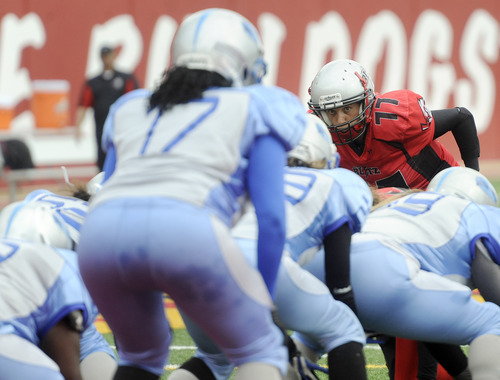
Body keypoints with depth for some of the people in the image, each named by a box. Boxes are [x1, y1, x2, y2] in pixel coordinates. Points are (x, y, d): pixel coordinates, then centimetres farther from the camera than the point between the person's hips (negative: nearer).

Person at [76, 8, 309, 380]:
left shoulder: (131, 108, 34)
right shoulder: (254, 107, 24)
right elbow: (271, 217, 14)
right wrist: (265, 299, 23)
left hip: (100, 233, 4)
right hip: (185, 230, -4)